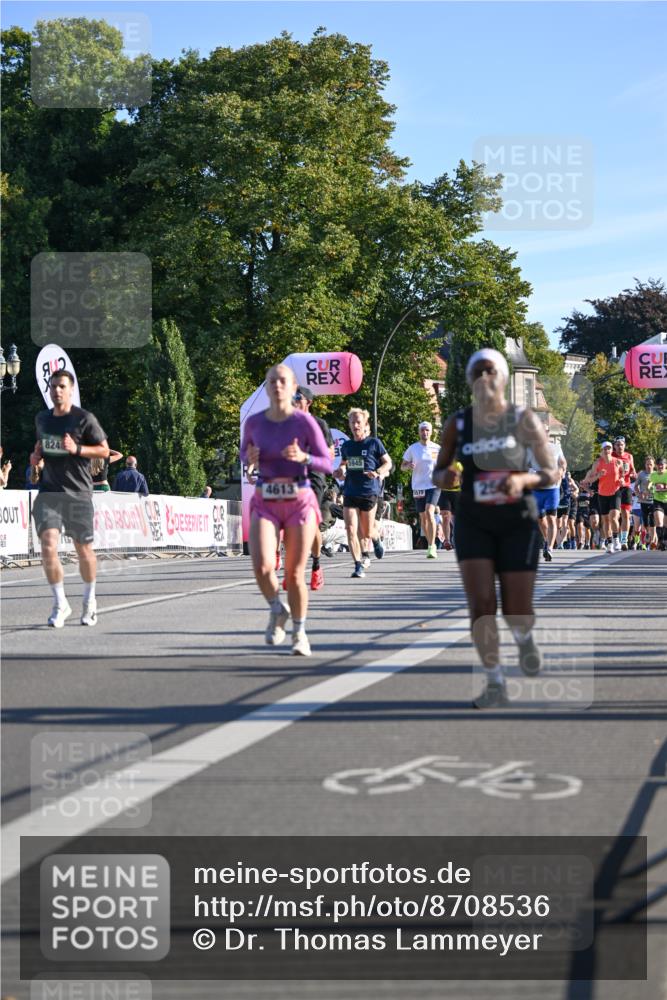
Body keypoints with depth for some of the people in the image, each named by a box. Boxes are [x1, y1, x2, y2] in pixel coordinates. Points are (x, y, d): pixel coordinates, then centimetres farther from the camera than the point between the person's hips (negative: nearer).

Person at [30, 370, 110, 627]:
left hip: (78, 493, -3)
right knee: (48, 546, -14)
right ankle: (60, 604, -2)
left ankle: (89, 600, 29)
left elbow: (104, 451, -3)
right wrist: (36, 455, 7)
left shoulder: (85, 419, -4)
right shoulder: (42, 418, 11)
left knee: (83, 550, 6)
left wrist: (76, 449, -18)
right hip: (49, 492, 3)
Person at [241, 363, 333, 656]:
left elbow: (327, 464, -3)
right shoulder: (254, 422, 1)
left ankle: (299, 633, 23)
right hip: (265, 503, 1)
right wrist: (250, 458, -4)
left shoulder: (304, 421, -7)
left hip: (299, 502, -1)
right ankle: (277, 610, 12)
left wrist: (303, 457, -22)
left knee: (294, 574, 2)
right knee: (263, 566, -19)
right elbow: (245, 451, 19)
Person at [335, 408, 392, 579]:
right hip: (350, 492, 3)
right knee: (351, 530, -11)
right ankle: (358, 566, -7)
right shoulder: (346, 446, 10)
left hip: (369, 492, -3)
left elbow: (388, 462, 4)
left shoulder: (374, 443, -1)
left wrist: (378, 472, -15)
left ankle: (376, 539, 43)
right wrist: (340, 472, 4)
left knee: (366, 533, 6)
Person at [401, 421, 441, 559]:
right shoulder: (412, 448, 4)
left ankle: (432, 546, -20)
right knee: (423, 517, 8)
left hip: (434, 485, -2)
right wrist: (408, 466, -14)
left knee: (429, 512, -20)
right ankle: (430, 544, 24)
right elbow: (402, 466, 9)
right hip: (418, 486, 2)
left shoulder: (437, 449, 2)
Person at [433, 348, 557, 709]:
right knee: (481, 604, -13)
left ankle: (524, 638, 37)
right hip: (473, 523, 1)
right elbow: (438, 473, 8)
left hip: (518, 521, -1)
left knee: (517, 610, -1)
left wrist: (523, 479, -24)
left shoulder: (524, 420, -7)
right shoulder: (457, 424, -1)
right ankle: (495, 685, -2)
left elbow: (552, 473, -3)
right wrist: (443, 477, -17)